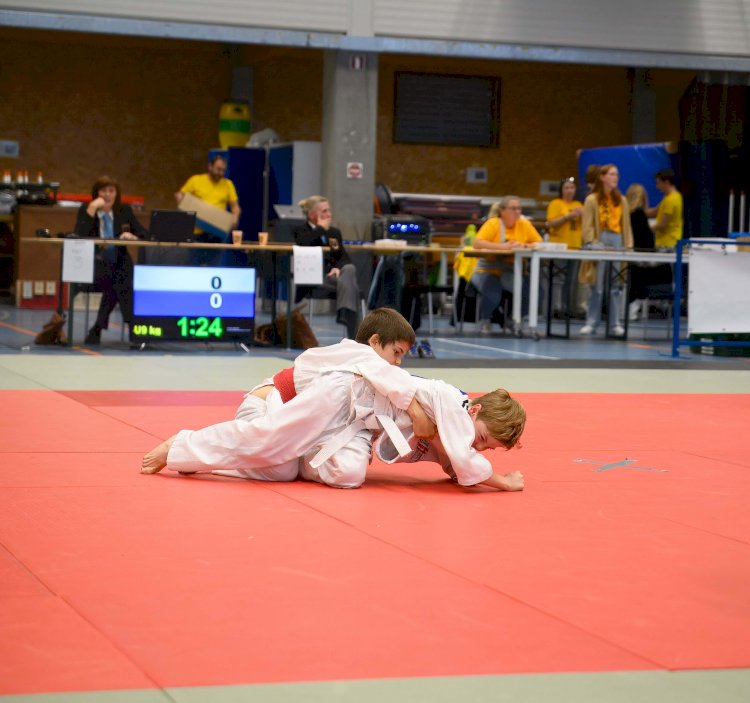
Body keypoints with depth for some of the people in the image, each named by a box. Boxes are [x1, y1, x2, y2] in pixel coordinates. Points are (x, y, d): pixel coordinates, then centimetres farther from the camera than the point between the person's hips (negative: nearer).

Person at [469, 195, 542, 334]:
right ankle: (485, 320, 4)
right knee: (492, 296, -33)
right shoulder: (493, 224, -7)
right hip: (488, 270, -4)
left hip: (511, 273, 4)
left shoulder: (525, 225, 4)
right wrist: (502, 246, -28)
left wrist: (524, 245, -20)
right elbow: (477, 243, -20)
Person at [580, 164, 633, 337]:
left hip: (617, 241, 3)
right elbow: (587, 225, -2)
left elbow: (626, 225, 14)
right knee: (597, 286, -3)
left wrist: (629, 245, 6)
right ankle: (591, 323, 3)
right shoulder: (592, 200, 2)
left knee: (616, 285, 3)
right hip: (600, 241, -3)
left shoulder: (621, 200, 13)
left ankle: (615, 323, 7)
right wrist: (592, 244, -12)